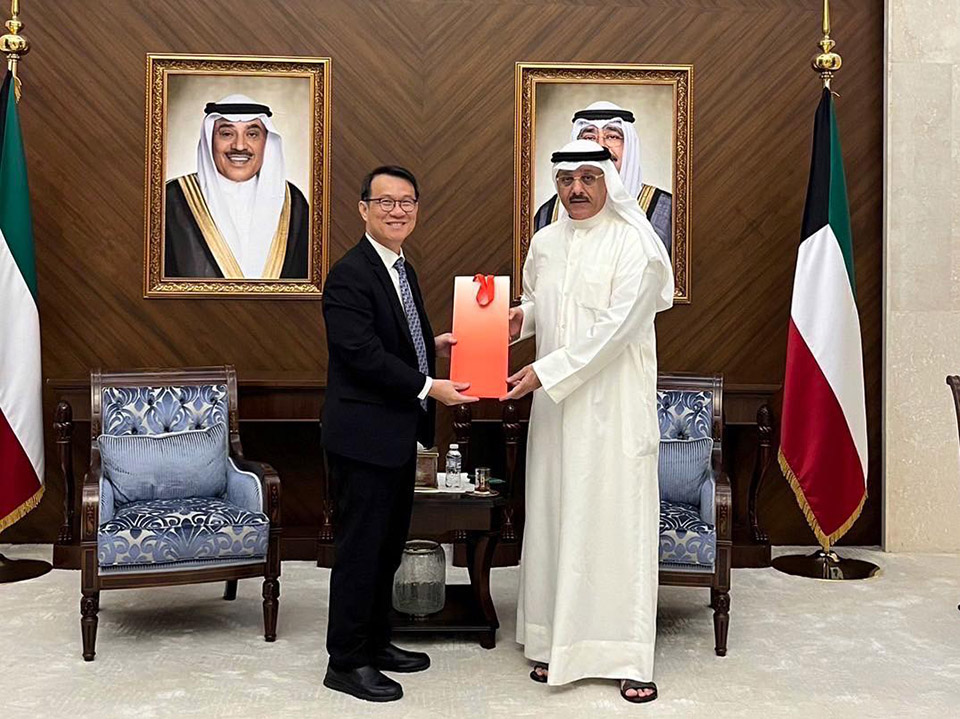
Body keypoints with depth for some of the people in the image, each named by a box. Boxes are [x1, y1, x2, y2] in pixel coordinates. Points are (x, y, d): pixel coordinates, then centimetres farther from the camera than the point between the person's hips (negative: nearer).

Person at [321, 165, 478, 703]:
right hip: (364, 435, -10)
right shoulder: (350, 275, -16)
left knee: (389, 544, 18)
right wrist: (429, 387, -21)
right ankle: (347, 661, 13)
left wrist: (434, 344, 4)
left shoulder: (401, 268, 14)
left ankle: (376, 642, 32)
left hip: (398, 434, 10)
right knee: (361, 548, 0)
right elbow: (363, 354, -23)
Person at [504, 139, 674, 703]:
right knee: (554, 517, 8)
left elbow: (614, 328, -18)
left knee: (619, 519, -2)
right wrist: (522, 315, 2)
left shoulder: (634, 244, -11)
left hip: (614, 403, -5)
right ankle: (556, 639, 20)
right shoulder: (545, 243, 9)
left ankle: (629, 656, 5)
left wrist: (543, 372, -18)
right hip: (555, 402, 6)